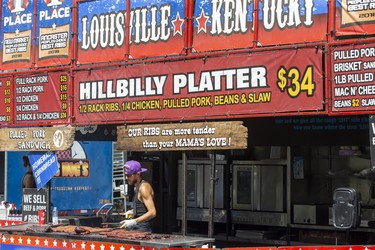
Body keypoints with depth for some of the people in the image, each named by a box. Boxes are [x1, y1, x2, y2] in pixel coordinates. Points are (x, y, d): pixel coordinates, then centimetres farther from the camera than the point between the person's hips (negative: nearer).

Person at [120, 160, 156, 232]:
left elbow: (152, 212, -20)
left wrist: (134, 222, -23)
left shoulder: (144, 187, -13)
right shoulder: (136, 187, 17)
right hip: (136, 229, 9)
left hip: (143, 229, -9)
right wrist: (131, 211, 15)